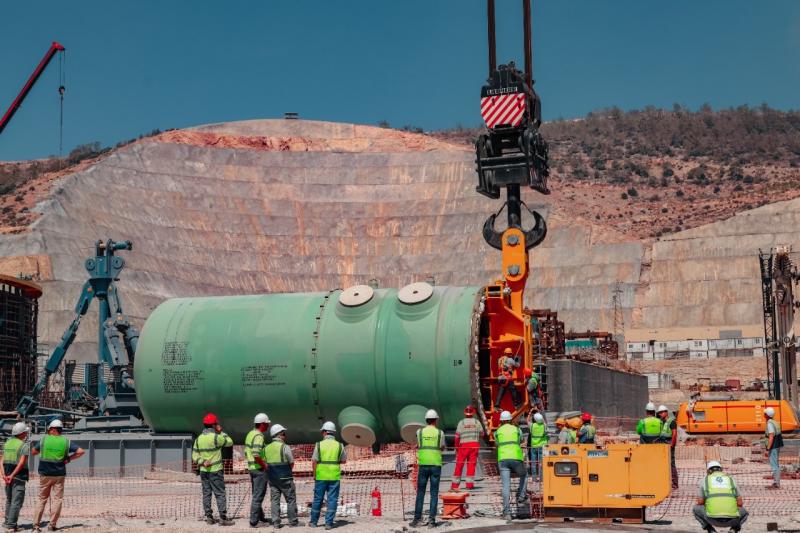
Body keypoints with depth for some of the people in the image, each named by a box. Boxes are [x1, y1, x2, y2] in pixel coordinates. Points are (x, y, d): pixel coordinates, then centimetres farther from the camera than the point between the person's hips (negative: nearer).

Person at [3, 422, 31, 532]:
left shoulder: (7, 443, 10)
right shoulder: (24, 445, -11)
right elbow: (22, 463, -20)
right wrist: (12, 475, -17)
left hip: (7, 475, 7)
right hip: (19, 476, -7)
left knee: (9, 500, 20)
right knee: (17, 501, -3)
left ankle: (7, 522, 23)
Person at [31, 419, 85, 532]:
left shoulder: (44, 439, -4)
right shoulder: (66, 442, -2)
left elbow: (33, 451, 8)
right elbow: (80, 451, -6)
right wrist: (69, 459, 0)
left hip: (45, 474, 0)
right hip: (59, 475, 0)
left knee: (42, 499, 9)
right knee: (57, 499, 5)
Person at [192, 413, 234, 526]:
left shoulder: (198, 439, 4)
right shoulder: (216, 437, -15)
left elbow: (195, 457, 2)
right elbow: (230, 442, 0)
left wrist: (202, 462, -9)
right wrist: (221, 432, 6)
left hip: (203, 471, 6)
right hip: (215, 470, -6)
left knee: (206, 494, 10)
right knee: (220, 494, -2)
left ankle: (209, 517, 11)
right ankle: (223, 518, -4)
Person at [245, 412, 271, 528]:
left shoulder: (250, 434, 11)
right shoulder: (259, 436, -19)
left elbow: (247, 452, 17)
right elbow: (256, 455, -28)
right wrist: (265, 466, -18)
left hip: (251, 467, 10)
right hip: (259, 469, -10)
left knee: (256, 494, 18)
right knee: (258, 496, -4)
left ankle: (260, 517, 29)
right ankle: (254, 521, -1)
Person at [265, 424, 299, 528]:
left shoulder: (267, 448, 6)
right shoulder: (284, 447, -12)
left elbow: (265, 464, 7)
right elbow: (291, 463, -8)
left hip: (272, 477, 6)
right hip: (285, 477, -5)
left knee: (274, 500, 7)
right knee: (291, 499, 5)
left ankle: (276, 522, 5)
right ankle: (293, 521, 9)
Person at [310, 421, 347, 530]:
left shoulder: (319, 445, -4)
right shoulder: (339, 445, 0)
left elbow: (314, 461, -4)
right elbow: (344, 460, 7)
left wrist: (314, 474, 7)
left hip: (321, 476, 0)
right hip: (334, 476, 0)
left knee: (318, 498, 10)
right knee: (332, 499, 4)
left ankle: (313, 521, 20)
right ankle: (329, 523, 1)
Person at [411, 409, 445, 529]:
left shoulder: (420, 432, 2)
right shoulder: (440, 433, -1)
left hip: (423, 465, 1)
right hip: (436, 465, -1)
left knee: (420, 493, 7)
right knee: (434, 494, 3)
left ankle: (417, 519, 4)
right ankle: (431, 520, -1)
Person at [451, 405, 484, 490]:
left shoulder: (461, 423, -3)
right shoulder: (477, 422, 2)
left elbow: (457, 436, -3)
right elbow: (482, 434, 10)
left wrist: (456, 447, 8)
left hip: (464, 445, -1)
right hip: (475, 445, 1)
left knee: (459, 465, 5)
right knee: (471, 464, 5)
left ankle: (455, 484, 7)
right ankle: (469, 484, 2)